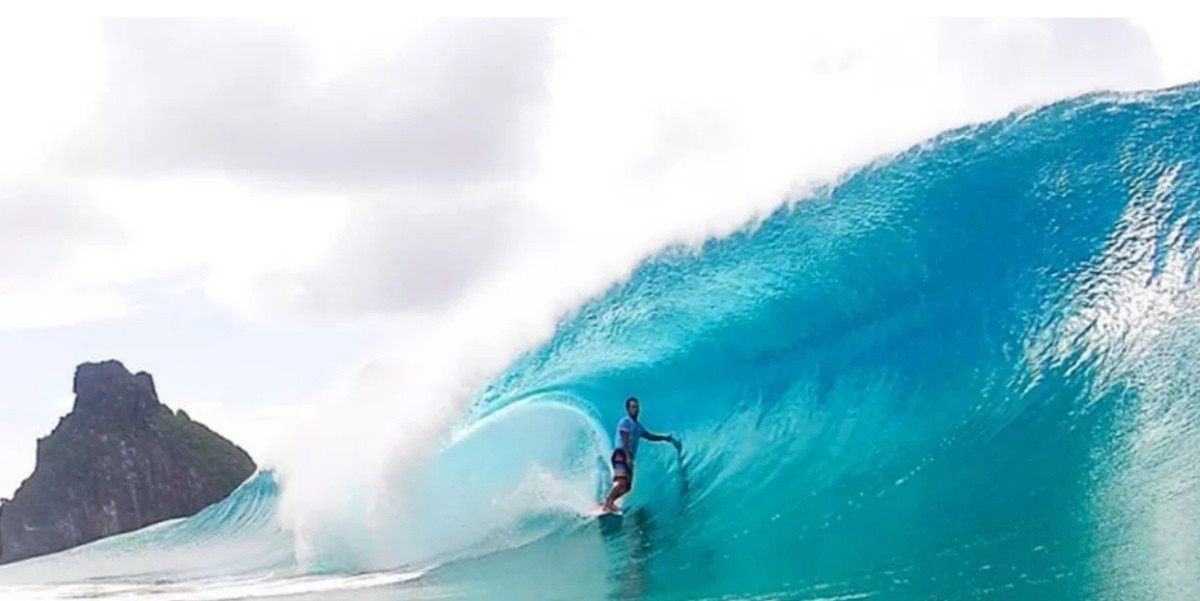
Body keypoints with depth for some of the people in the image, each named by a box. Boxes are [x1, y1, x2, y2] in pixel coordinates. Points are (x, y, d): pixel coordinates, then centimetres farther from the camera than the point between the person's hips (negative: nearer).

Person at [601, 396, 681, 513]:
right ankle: (607, 504, -27)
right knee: (622, 482, -25)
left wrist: (666, 438, 27)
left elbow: (650, 436, 35)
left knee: (627, 487, 6)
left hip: (628, 457, 9)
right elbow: (624, 441, -15)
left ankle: (608, 502, 12)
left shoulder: (637, 425, 24)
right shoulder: (625, 422, -4)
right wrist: (628, 457, -25)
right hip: (621, 455, -9)